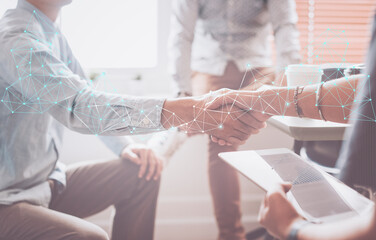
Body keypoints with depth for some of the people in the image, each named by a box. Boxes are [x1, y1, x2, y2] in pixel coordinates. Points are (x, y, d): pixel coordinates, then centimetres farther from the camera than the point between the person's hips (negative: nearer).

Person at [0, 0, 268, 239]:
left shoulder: (52, 33, 9)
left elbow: (86, 94, 16)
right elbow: (79, 105, -35)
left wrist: (124, 146, -2)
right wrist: (187, 111, -42)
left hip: (47, 181, 10)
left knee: (141, 174, 4)